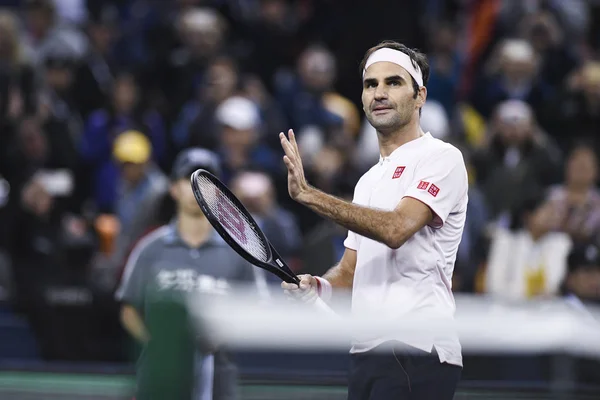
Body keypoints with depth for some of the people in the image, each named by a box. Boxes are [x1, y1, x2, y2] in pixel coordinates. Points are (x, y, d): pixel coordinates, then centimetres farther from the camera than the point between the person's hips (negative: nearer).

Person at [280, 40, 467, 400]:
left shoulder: (441, 158, -3)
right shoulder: (369, 180, 24)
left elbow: (396, 228, -18)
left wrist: (308, 194, -19)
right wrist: (320, 287, 1)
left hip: (417, 352, -8)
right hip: (367, 352, 8)